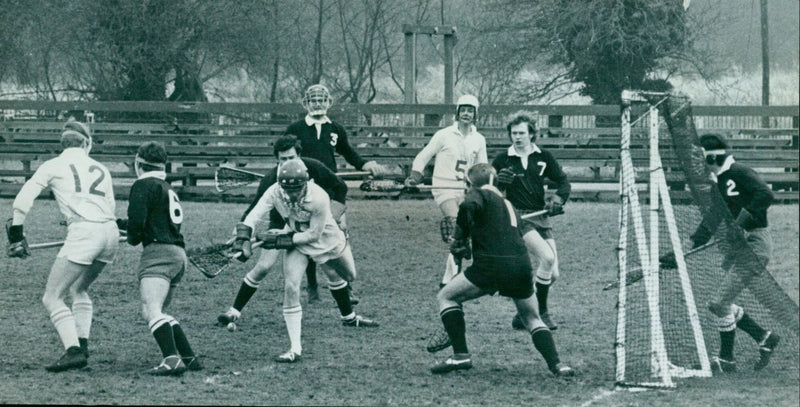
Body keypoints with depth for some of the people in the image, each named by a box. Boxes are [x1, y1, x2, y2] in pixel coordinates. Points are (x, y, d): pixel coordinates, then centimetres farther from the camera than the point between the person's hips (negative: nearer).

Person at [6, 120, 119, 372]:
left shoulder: (54, 166, 11)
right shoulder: (101, 169, 24)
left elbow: (22, 202, 4)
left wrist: (16, 234, 15)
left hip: (83, 232, -6)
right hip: (111, 233, 6)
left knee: (52, 298, -2)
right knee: (78, 289, 27)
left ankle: (73, 351, -18)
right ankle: (82, 344, 17)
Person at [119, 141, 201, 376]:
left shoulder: (143, 185, -3)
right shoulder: (167, 188, 25)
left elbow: (137, 222, -15)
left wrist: (133, 237, 8)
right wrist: (119, 223, 38)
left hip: (159, 251, -9)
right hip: (178, 254, 9)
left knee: (152, 310, -21)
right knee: (152, 312, 19)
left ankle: (172, 360, -39)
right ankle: (190, 358, 16)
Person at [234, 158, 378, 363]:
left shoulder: (319, 198, -37)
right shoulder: (275, 192, -28)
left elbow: (313, 235, -30)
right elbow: (253, 216, -32)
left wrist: (280, 240, -32)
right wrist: (243, 238, -48)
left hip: (326, 238, -1)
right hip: (296, 240, 1)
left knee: (348, 276, 21)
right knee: (290, 288, -16)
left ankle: (349, 317, 56)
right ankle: (295, 348, -13)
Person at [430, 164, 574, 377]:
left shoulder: (479, 194, 8)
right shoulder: (507, 203, 29)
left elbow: (469, 207, -15)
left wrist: (459, 239, -2)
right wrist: (470, 247, 35)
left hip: (492, 265, -6)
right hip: (522, 265, 6)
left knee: (446, 297, 14)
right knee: (532, 318, 25)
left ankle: (461, 355, 4)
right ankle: (556, 363, 4)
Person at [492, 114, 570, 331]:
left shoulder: (543, 157, 7)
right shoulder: (502, 160, 2)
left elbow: (563, 182, 12)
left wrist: (557, 199, -7)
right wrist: (499, 181, -15)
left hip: (541, 218, 4)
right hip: (517, 217, -4)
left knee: (552, 274, 0)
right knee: (547, 257, -25)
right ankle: (541, 312, -11)